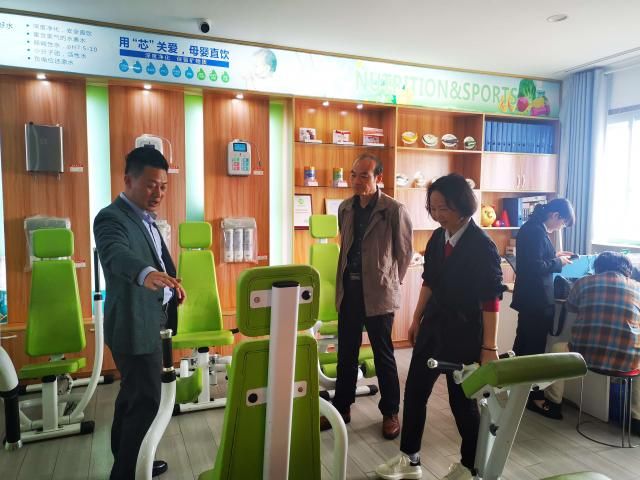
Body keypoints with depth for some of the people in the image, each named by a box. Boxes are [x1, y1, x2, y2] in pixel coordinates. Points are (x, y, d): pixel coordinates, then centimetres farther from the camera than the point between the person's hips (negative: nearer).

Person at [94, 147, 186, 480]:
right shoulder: (111, 218, -20)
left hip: (147, 322, 10)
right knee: (146, 401, -3)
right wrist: (147, 274, -60)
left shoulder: (144, 217, 10)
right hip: (135, 325, -10)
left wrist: (170, 284, 13)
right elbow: (117, 255, -42)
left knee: (132, 396, 22)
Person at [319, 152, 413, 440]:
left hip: (378, 293, -5)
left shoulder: (394, 210, -10)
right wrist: (344, 280, 15)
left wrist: (389, 281, 6)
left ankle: (390, 412, 26)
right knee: (346, 353, 14)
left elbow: (404, 252, 0)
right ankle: (341, 408, 29)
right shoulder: (345, 208, 6)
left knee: (383, 354, 8)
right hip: (348, 290, 5)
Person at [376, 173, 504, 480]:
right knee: (414, 390, 11)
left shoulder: (482, 246, -17)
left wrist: (489, 347, -18)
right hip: (433, 325, 7)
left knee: (462, 400, 9)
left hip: (464, 332, -6)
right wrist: (416, 320, 15)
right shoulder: (438, 237, 2)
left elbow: (490, 300, -17)